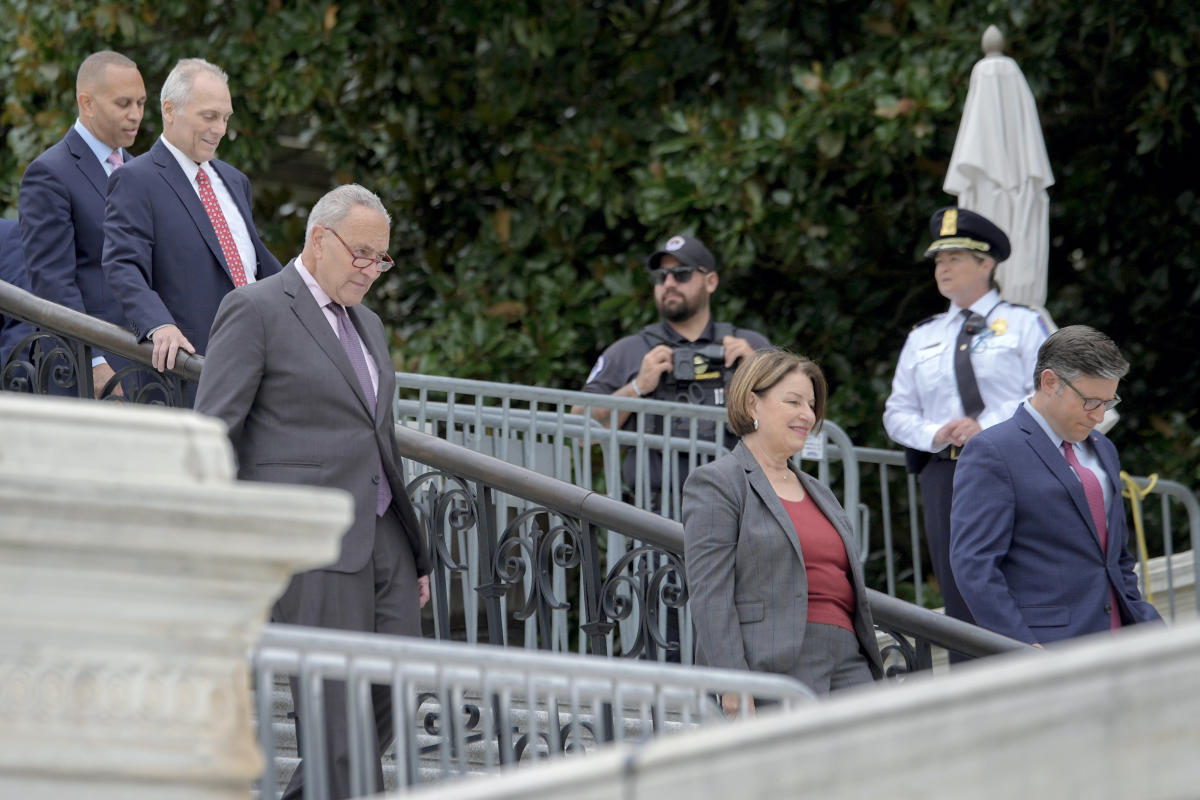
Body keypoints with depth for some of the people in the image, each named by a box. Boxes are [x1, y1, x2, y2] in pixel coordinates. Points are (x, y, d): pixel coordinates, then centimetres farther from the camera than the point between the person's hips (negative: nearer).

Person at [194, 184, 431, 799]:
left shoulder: (365, 324, 21)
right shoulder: (254, 312, -5)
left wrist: (415, 553, 23)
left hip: (381, 537, 8)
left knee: (388, 702, 3)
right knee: (336, 714, -9)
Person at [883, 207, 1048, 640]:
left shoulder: (1023, 323, 7)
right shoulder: (922, 338, 19)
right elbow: (898, 413, 18)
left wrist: (987, 426, -15)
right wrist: (935, 434, -4)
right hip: (945, 472, 4)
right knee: (961, 599, 0)